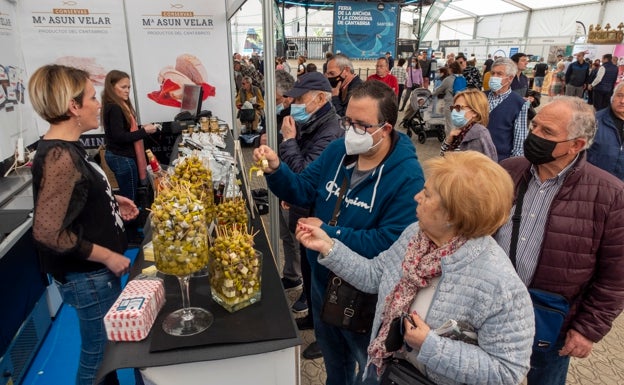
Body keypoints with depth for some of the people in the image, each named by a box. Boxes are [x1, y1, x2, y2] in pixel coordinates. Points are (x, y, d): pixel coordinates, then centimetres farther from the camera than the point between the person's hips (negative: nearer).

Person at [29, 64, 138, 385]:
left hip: (96, 271, 9)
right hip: (87, 276, -9)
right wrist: (106, 256, -20)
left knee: (106, 346, 25)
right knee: (98, 352, 11)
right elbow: (47, 232, -28)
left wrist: (110, 201, 6)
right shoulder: (60, 157, -24)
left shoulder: (67, 148, 5)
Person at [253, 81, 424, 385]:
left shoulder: (407, 177, -27)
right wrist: (275, 169, -22)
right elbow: (303, 190, -2)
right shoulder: (337, 150, -7)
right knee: (332, 355, 32)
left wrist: (328, 233, -27)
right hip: (323, 279, 6)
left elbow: (389, 244, -30)